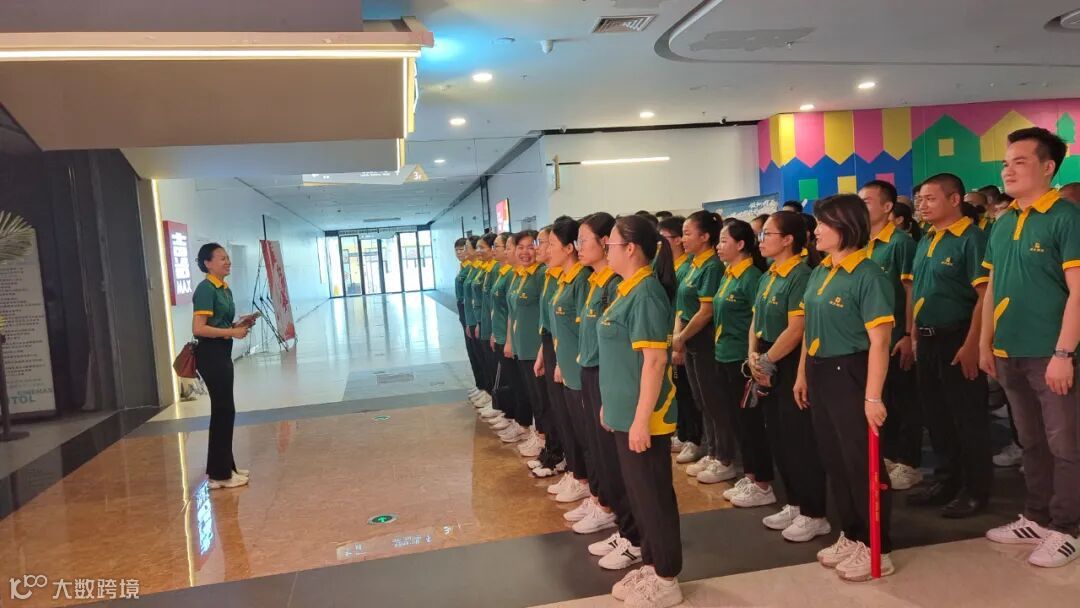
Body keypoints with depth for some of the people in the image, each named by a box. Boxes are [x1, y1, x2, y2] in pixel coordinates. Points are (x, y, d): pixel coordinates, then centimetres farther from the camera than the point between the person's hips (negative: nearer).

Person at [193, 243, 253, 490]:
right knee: (223, 410, -4)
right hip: (210, 354, -9)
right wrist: (232, 332, -21)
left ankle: (224, 467, 25)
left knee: (223, 410, 14)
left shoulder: (225, 289, 12)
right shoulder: (205, 289, -15)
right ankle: (220, 474, 5)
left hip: (223, 353, 10)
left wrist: (240, 323, 5)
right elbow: (198, 329, -23)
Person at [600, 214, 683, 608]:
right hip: (625, 412, 10)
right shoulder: (627, 291, 10)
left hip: (643, 415, -9)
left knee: (654, 494, 4)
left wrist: (642, 417, -23)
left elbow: (655, 360, -22)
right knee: (638, 493, 19)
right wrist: (611, 404, 20)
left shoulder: (646, 294, -18)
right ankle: (651, 565, 34)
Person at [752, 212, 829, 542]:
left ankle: (815, 514, 13)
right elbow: (756, 321, 13)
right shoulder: (767, 277, 12)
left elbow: (796, 330, -21)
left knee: (801, 443, 0)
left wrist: (766, 361, -14)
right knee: (779, 440, 16)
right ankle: (795, 504, 29)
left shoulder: (800, 276, -16)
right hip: (769, 368, 9)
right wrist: (753, 357, -2)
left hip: (791, 367, -9)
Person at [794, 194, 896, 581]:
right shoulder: (819, 273, 9)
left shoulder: (868, 276, -15)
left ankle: (877, 550, 17)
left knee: (863, 464, 2)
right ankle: (852, 537, 31)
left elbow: (879, 341, -20)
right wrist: (803, 375, 15)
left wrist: (873, 396, -23)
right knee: (834, 462, 16)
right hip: (820, 375, 8)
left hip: (850, 374, -8)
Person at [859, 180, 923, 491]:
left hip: (895, 337, -7)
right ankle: (886, 457, 27)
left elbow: (911, 291, -14)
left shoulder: (901, 242, -11)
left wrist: (908, 335, -18)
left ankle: (908, 463, 15)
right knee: (880, 400, 15)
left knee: (904, 402, 4)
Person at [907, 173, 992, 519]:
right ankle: (947, 480, 29)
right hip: (927, 340, 8)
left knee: (968, 418, 3)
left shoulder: (971, 238, -12)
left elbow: (984, 295, -17)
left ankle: (976, 490, 15)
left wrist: (971, 344, -21)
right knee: (936, 416, 15)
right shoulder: (926, 241, 13)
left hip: (957, 340, -8)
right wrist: (915, 335, 13)